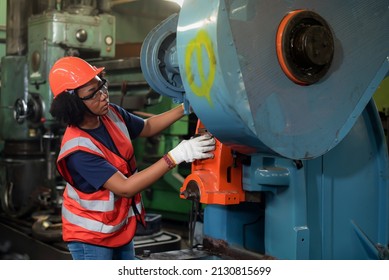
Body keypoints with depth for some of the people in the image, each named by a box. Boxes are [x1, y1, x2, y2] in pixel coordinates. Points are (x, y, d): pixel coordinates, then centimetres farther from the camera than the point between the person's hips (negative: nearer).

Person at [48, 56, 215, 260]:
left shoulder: (112, 114, -8)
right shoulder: (77, 148, -31)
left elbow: (147, 127, 12)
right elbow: (125, 187, -32)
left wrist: (186, 107, -2)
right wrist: (176, 156, -36)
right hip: (90, 236, -8)